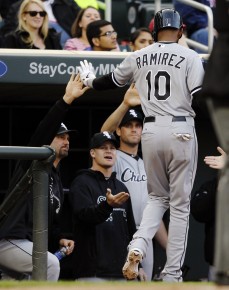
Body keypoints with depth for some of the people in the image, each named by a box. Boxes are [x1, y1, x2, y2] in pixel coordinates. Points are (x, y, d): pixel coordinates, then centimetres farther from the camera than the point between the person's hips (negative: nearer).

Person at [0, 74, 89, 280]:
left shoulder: (58, 184, 25)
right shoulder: (33, 163, 1)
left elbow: (52, 224, 29)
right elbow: (43, 132, -18)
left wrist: (60, 240, 5)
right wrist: (67, 100, -27)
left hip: (29, 246, 10)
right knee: (51, 263, -27)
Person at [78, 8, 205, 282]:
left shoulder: (138, 57, 8)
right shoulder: (189, 56, -3)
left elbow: (111, 81, 22)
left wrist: (90, 80, 42)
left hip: (151, 131, 3)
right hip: (180, 131, -3)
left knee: (158, 196, 20)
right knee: (179, 204, 5)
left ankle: (137, 246, -8)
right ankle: (171, 274, 1)